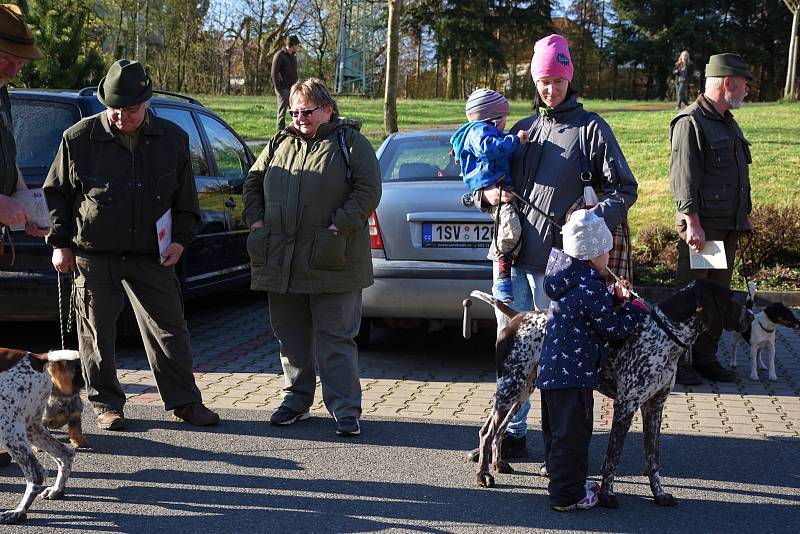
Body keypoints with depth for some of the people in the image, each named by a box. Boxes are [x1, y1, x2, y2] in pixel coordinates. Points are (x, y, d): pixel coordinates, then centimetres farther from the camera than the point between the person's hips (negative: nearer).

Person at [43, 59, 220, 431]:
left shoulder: (172, 140, 4)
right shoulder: (80, 138, -3)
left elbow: (186, 199, 13)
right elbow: (55, 193, 6)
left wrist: (180, 240, 2)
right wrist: (59, 243, 1)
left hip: (151, 257, 1)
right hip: (94, 257, -1)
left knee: (169, 329, 3)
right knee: (97, 332, 5)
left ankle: (183, 401, 14)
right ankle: (105, 404, 19)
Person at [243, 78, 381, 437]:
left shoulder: (350, 142, 0)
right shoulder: (280, 144, 14)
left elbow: (368, 191, -7)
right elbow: (253, 183, 22)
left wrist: (339, 227, -15)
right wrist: (257, 220, 7)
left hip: (333, 263, -5)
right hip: (282, 264, 5)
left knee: (336, 338, -3)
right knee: (291, 336, 12)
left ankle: (345, 410, 0)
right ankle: (296, 399, 25)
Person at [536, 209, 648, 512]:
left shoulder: (565, 279, 9)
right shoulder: (592, 288, -19)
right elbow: (615, 329, -13)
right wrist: (636, 309, 3)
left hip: (551, 369, 10)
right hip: (574, 373, -10)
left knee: (557, 430, 19)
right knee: (572, 434, 0)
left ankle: (565, 480, 34)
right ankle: (567, 495, 7)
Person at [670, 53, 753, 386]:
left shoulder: (728, 123, 19)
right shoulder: (690, 122, -11)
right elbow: (683, 178, -17)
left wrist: (745, 215, 22)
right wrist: (693, 223, -21)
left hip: (729, 228, 9)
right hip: (700, 227, -9)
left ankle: (706, 359, 20)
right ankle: (678, 362, 5)